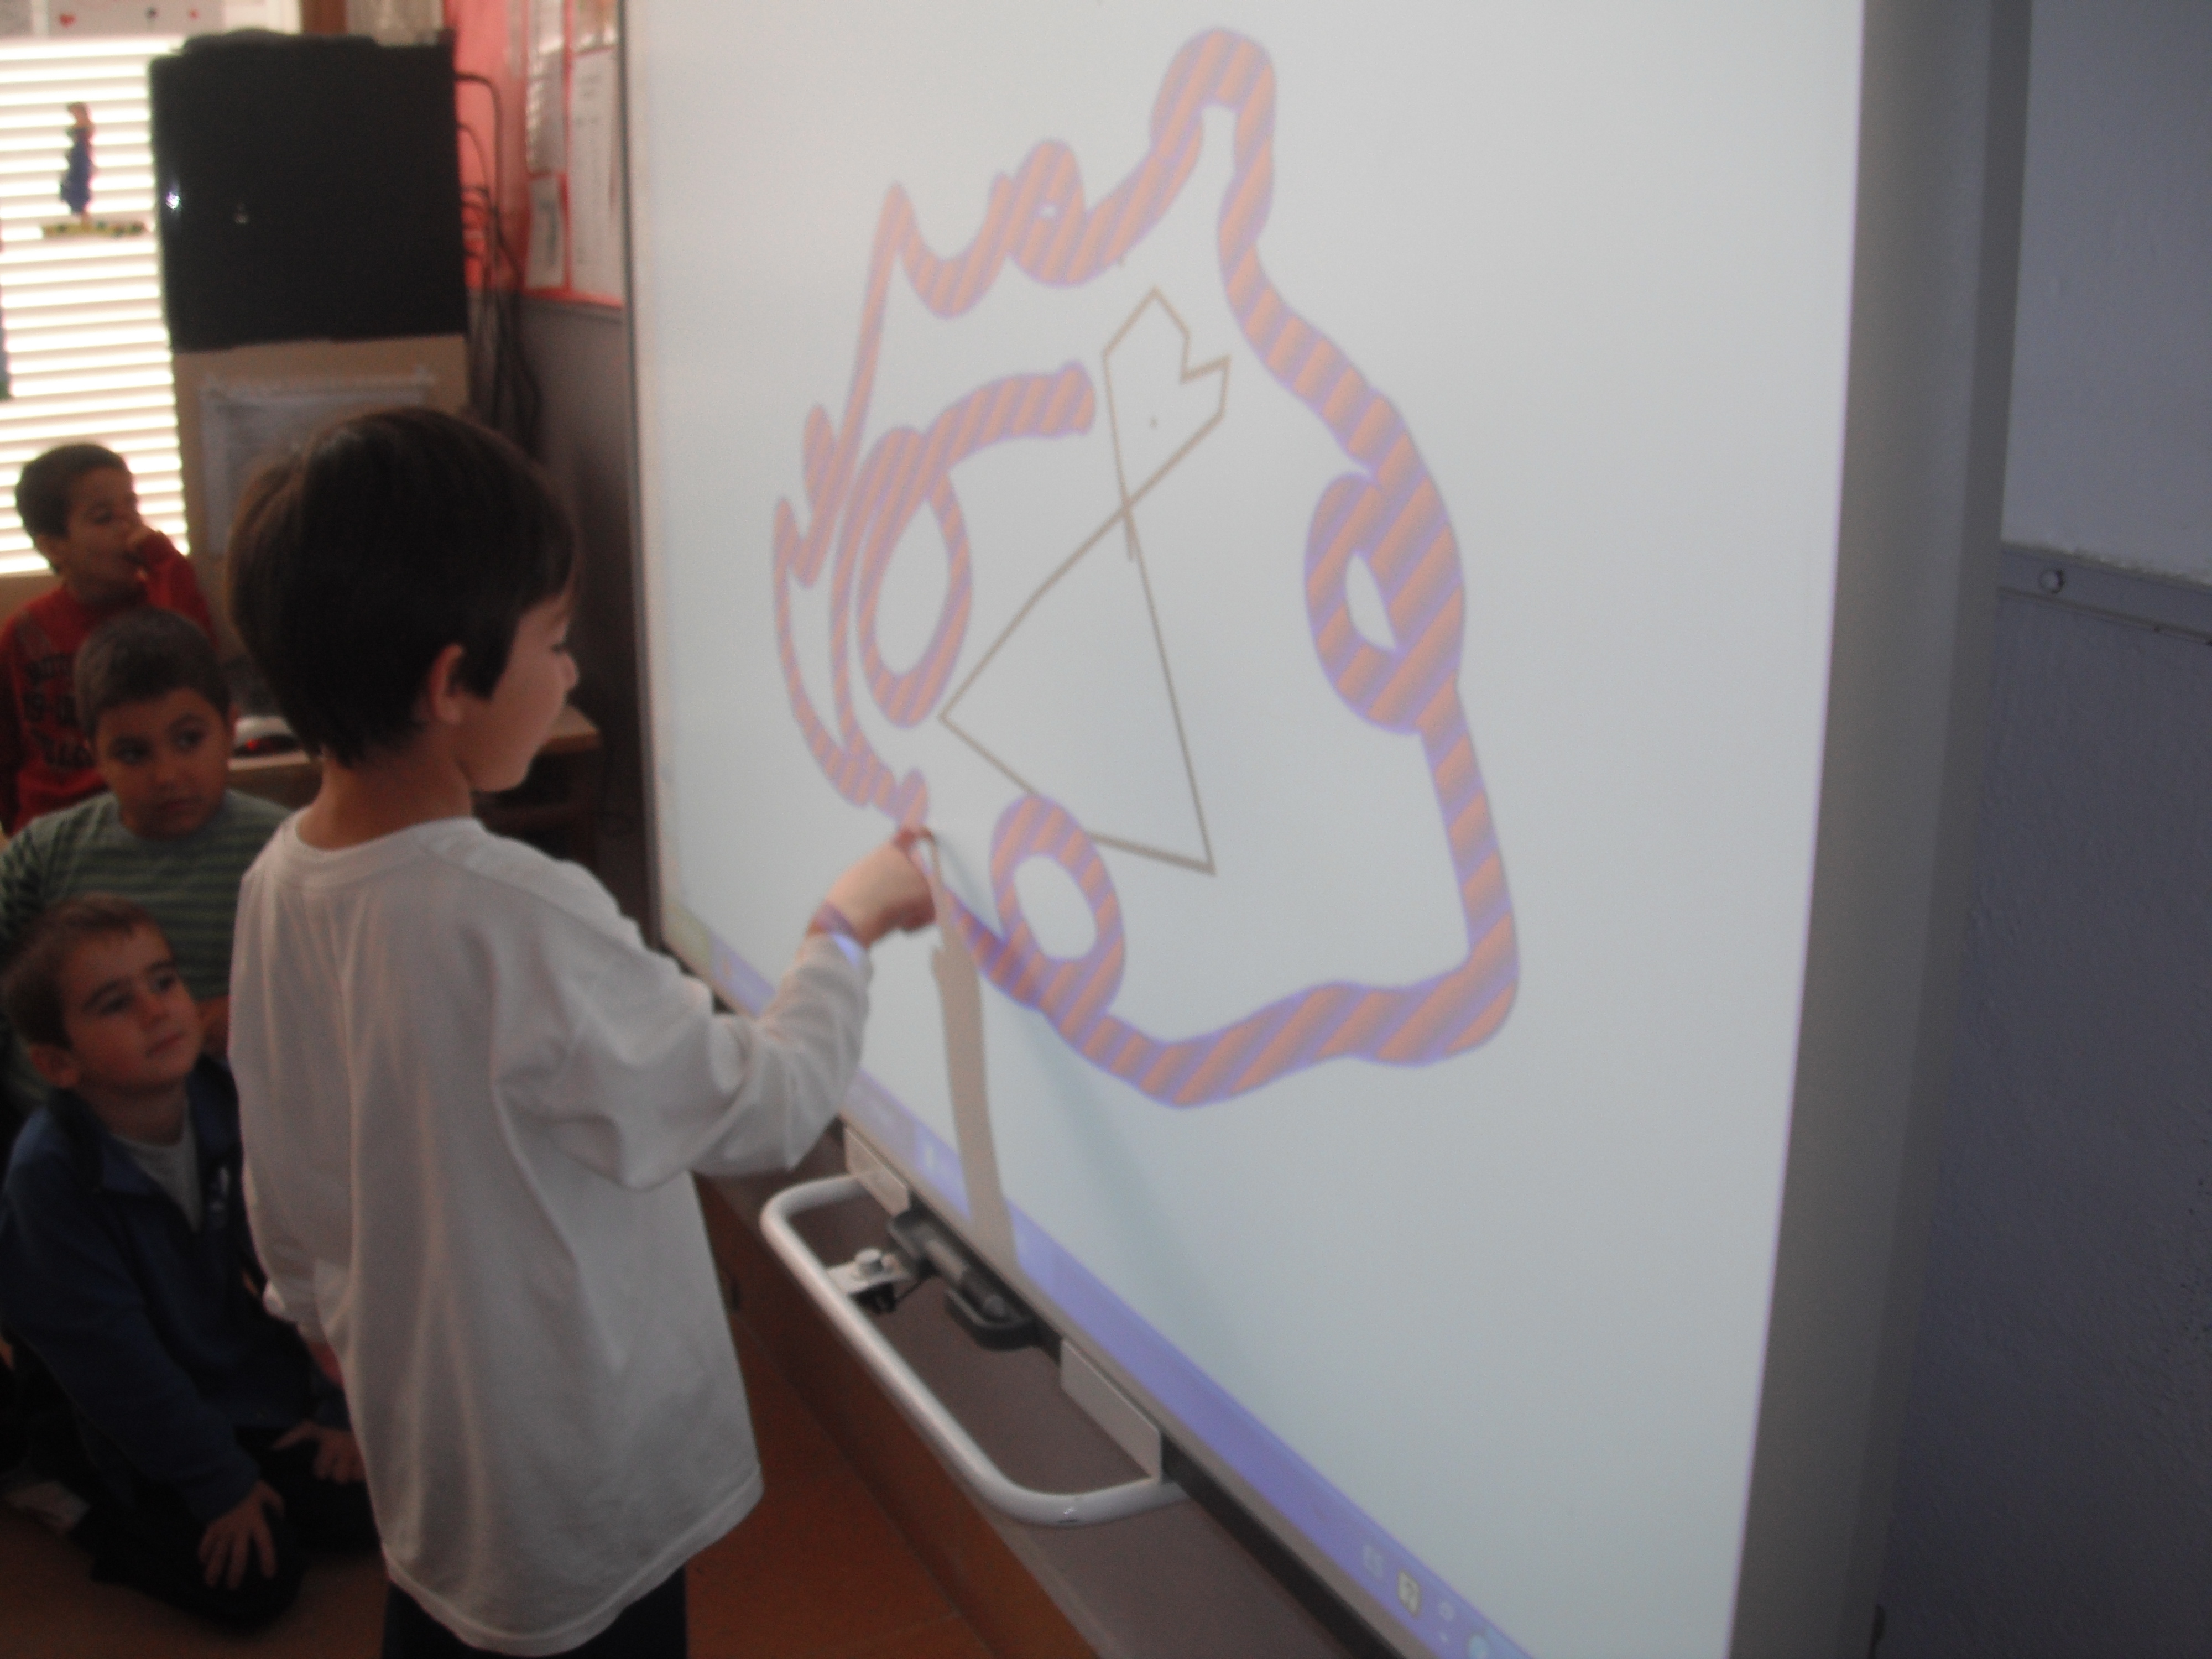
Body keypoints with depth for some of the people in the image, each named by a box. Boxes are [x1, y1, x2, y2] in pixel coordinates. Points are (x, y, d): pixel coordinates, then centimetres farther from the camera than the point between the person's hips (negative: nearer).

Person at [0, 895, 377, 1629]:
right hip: (145, 1423, -5)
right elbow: (109, 1354, -22)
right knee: (256, 1583, -10)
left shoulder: (230, 1108, -15)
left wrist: (343, 1405, -3)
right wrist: (218, 1482, -16)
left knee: (359, 1513, 2)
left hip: (259, 1380, 5)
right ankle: (67, 1499, 13)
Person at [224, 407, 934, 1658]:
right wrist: (848, 930, -5)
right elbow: (765, 1111, -20)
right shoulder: (524, 923, -32)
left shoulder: (279, 884, -8)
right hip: (582, 1496, -7)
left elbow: (282, 1192, 5)